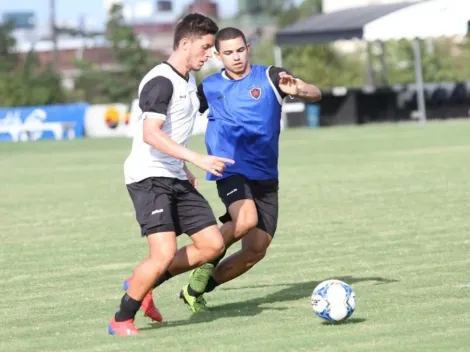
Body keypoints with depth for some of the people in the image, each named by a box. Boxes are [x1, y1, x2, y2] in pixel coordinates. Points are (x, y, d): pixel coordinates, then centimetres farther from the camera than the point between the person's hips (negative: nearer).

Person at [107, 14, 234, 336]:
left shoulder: (188, 79, 14)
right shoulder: (161, 81, -16)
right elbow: (151, 134, -27)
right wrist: (197, 159, -32)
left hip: (175, 178, 9)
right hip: (149, 177, -9)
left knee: (212, 244, 3)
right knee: (165, 253, -20)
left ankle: (141, 285, 16)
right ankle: (121, 321, -4)